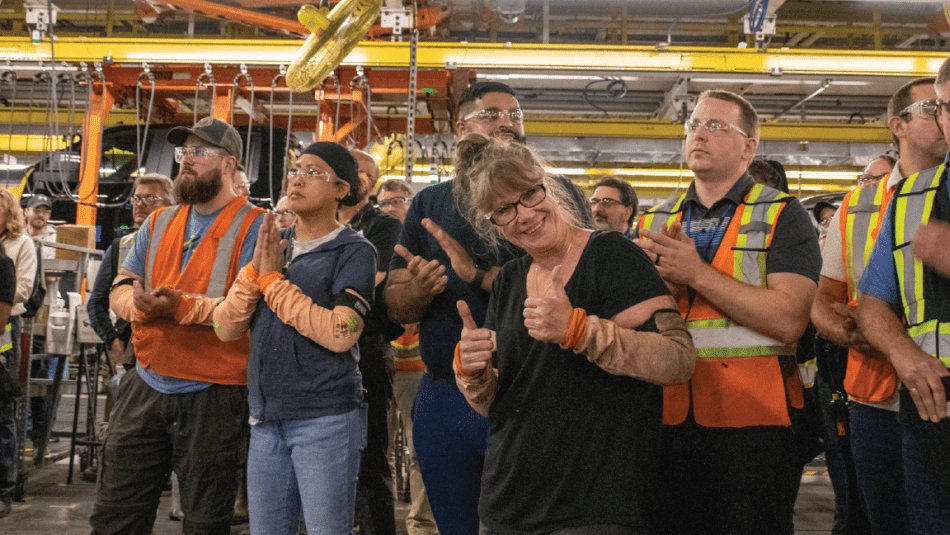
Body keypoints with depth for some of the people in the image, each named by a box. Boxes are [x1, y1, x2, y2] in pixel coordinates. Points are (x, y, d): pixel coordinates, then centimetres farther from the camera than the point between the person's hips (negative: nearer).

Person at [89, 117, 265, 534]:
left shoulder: (254, 227, -8)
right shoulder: (158, 223, 13)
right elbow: (120, 288, 12)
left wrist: (183, 306, -27)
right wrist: (139, 304, -11)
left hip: (213, 397, -6)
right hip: (146, 386, 6)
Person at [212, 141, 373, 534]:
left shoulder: (353, 252, -5)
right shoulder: (273, 245, 12)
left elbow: (340, 334, -21)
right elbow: (226, 329, 6)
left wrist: (274, 280, -12)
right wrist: (255, 269, -9)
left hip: (325, 417, -6)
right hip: (266, 415, 6)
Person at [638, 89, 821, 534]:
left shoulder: (782, 216, 0)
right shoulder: (654, 222, 15)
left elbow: (788, 320, -13)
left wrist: (697, 273, -14)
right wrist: (667, 281, -7)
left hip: (749, 419, -4)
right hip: (667, 418, 4)